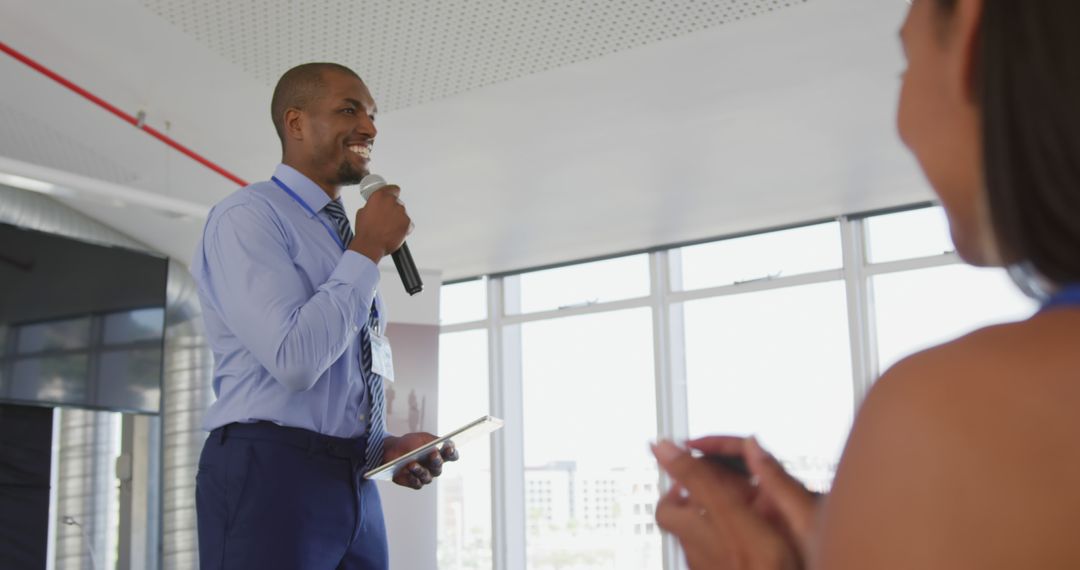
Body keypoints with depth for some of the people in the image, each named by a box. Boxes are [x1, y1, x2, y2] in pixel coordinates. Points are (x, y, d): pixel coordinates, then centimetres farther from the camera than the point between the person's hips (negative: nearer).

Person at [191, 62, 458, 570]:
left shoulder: (344, 241, 18)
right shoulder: (247, 216, -8)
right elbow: (295, 360, -21)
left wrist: (385, 446, 4)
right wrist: (368, 250, -11)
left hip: (355, 487, 8)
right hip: (269, 478, -8)